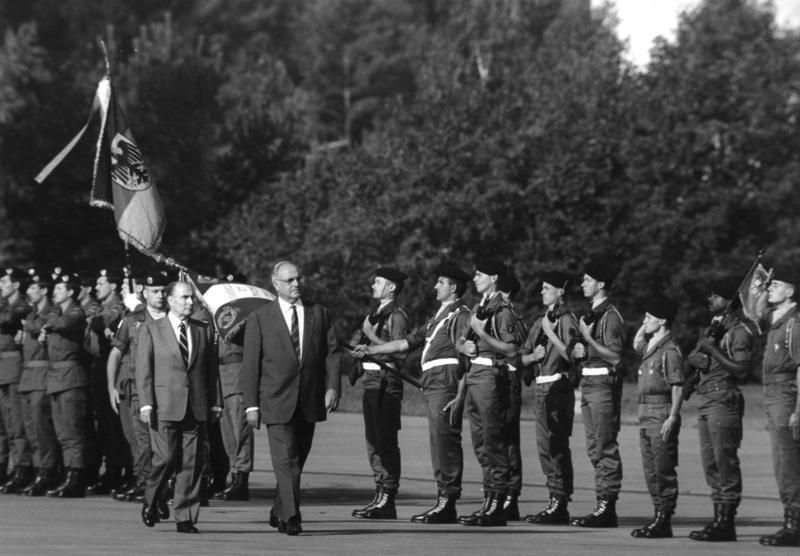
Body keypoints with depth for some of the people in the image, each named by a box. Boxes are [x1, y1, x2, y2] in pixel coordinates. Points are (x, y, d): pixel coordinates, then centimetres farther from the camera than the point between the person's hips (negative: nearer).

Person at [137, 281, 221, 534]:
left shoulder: (203, 330, 13)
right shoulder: (151, 330, 4)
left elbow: (212, 369, 14)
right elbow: (143, 370, 0)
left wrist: (215, 402, 7)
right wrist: (146, 403, -9)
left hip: (197, 406, 3)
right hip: (165, 406, -3)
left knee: (192, 464, -1)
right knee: (166, 458, -9)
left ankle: (185, 518, 4)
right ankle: (152, 501, 16)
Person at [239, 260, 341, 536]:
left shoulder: (319, 313, 9)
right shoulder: (259, 318, 2)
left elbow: (331, 353, 7)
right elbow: (250, 363, 1)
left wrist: (332, 387, -7)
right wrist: (251, 404, -4)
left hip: (309, 400, 3)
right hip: (276, 401, -3)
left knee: (297, 460, 10)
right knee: (286, 460, -12)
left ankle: (279, 513, 25)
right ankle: (291, 517, -13)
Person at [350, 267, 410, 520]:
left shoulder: (397, 316, -10)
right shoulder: (378, 314, 19)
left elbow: (400, 352, -19)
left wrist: (372, 337, -18)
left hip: (386, 382, -10)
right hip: (371, 381, 10)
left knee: (386, 442, -8)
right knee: (373, 441, 11)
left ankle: (388, 499, -7)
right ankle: (380, 496, 16)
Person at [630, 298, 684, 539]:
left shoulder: (670, 351, -12)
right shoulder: (650, 348, 14)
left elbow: (678, 387, -15)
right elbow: (636, 344, 37)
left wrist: (672, 417, -21)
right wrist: (644, 328, 20)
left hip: (662, 414, -9)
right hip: (645, 415, 9)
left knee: (663, 469, -6)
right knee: (651, 470, 10)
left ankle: (664, 521, -4)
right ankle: (659, 517, 15)